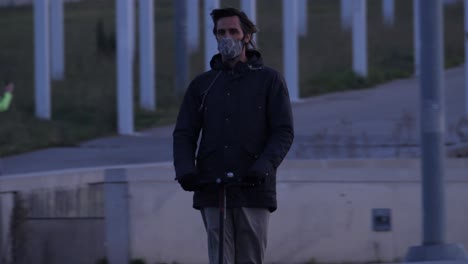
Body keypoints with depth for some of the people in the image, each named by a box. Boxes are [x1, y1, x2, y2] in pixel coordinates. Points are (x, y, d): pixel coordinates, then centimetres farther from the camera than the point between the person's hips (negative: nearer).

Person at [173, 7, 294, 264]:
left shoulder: (269, 80, 8)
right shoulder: (202, 84, 16)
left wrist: (264, 166, -18)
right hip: (212, 189, 2)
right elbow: (184, 133, 12)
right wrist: (184, 169, -8)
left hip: (253, 188, -2)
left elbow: (283, 132, 0)